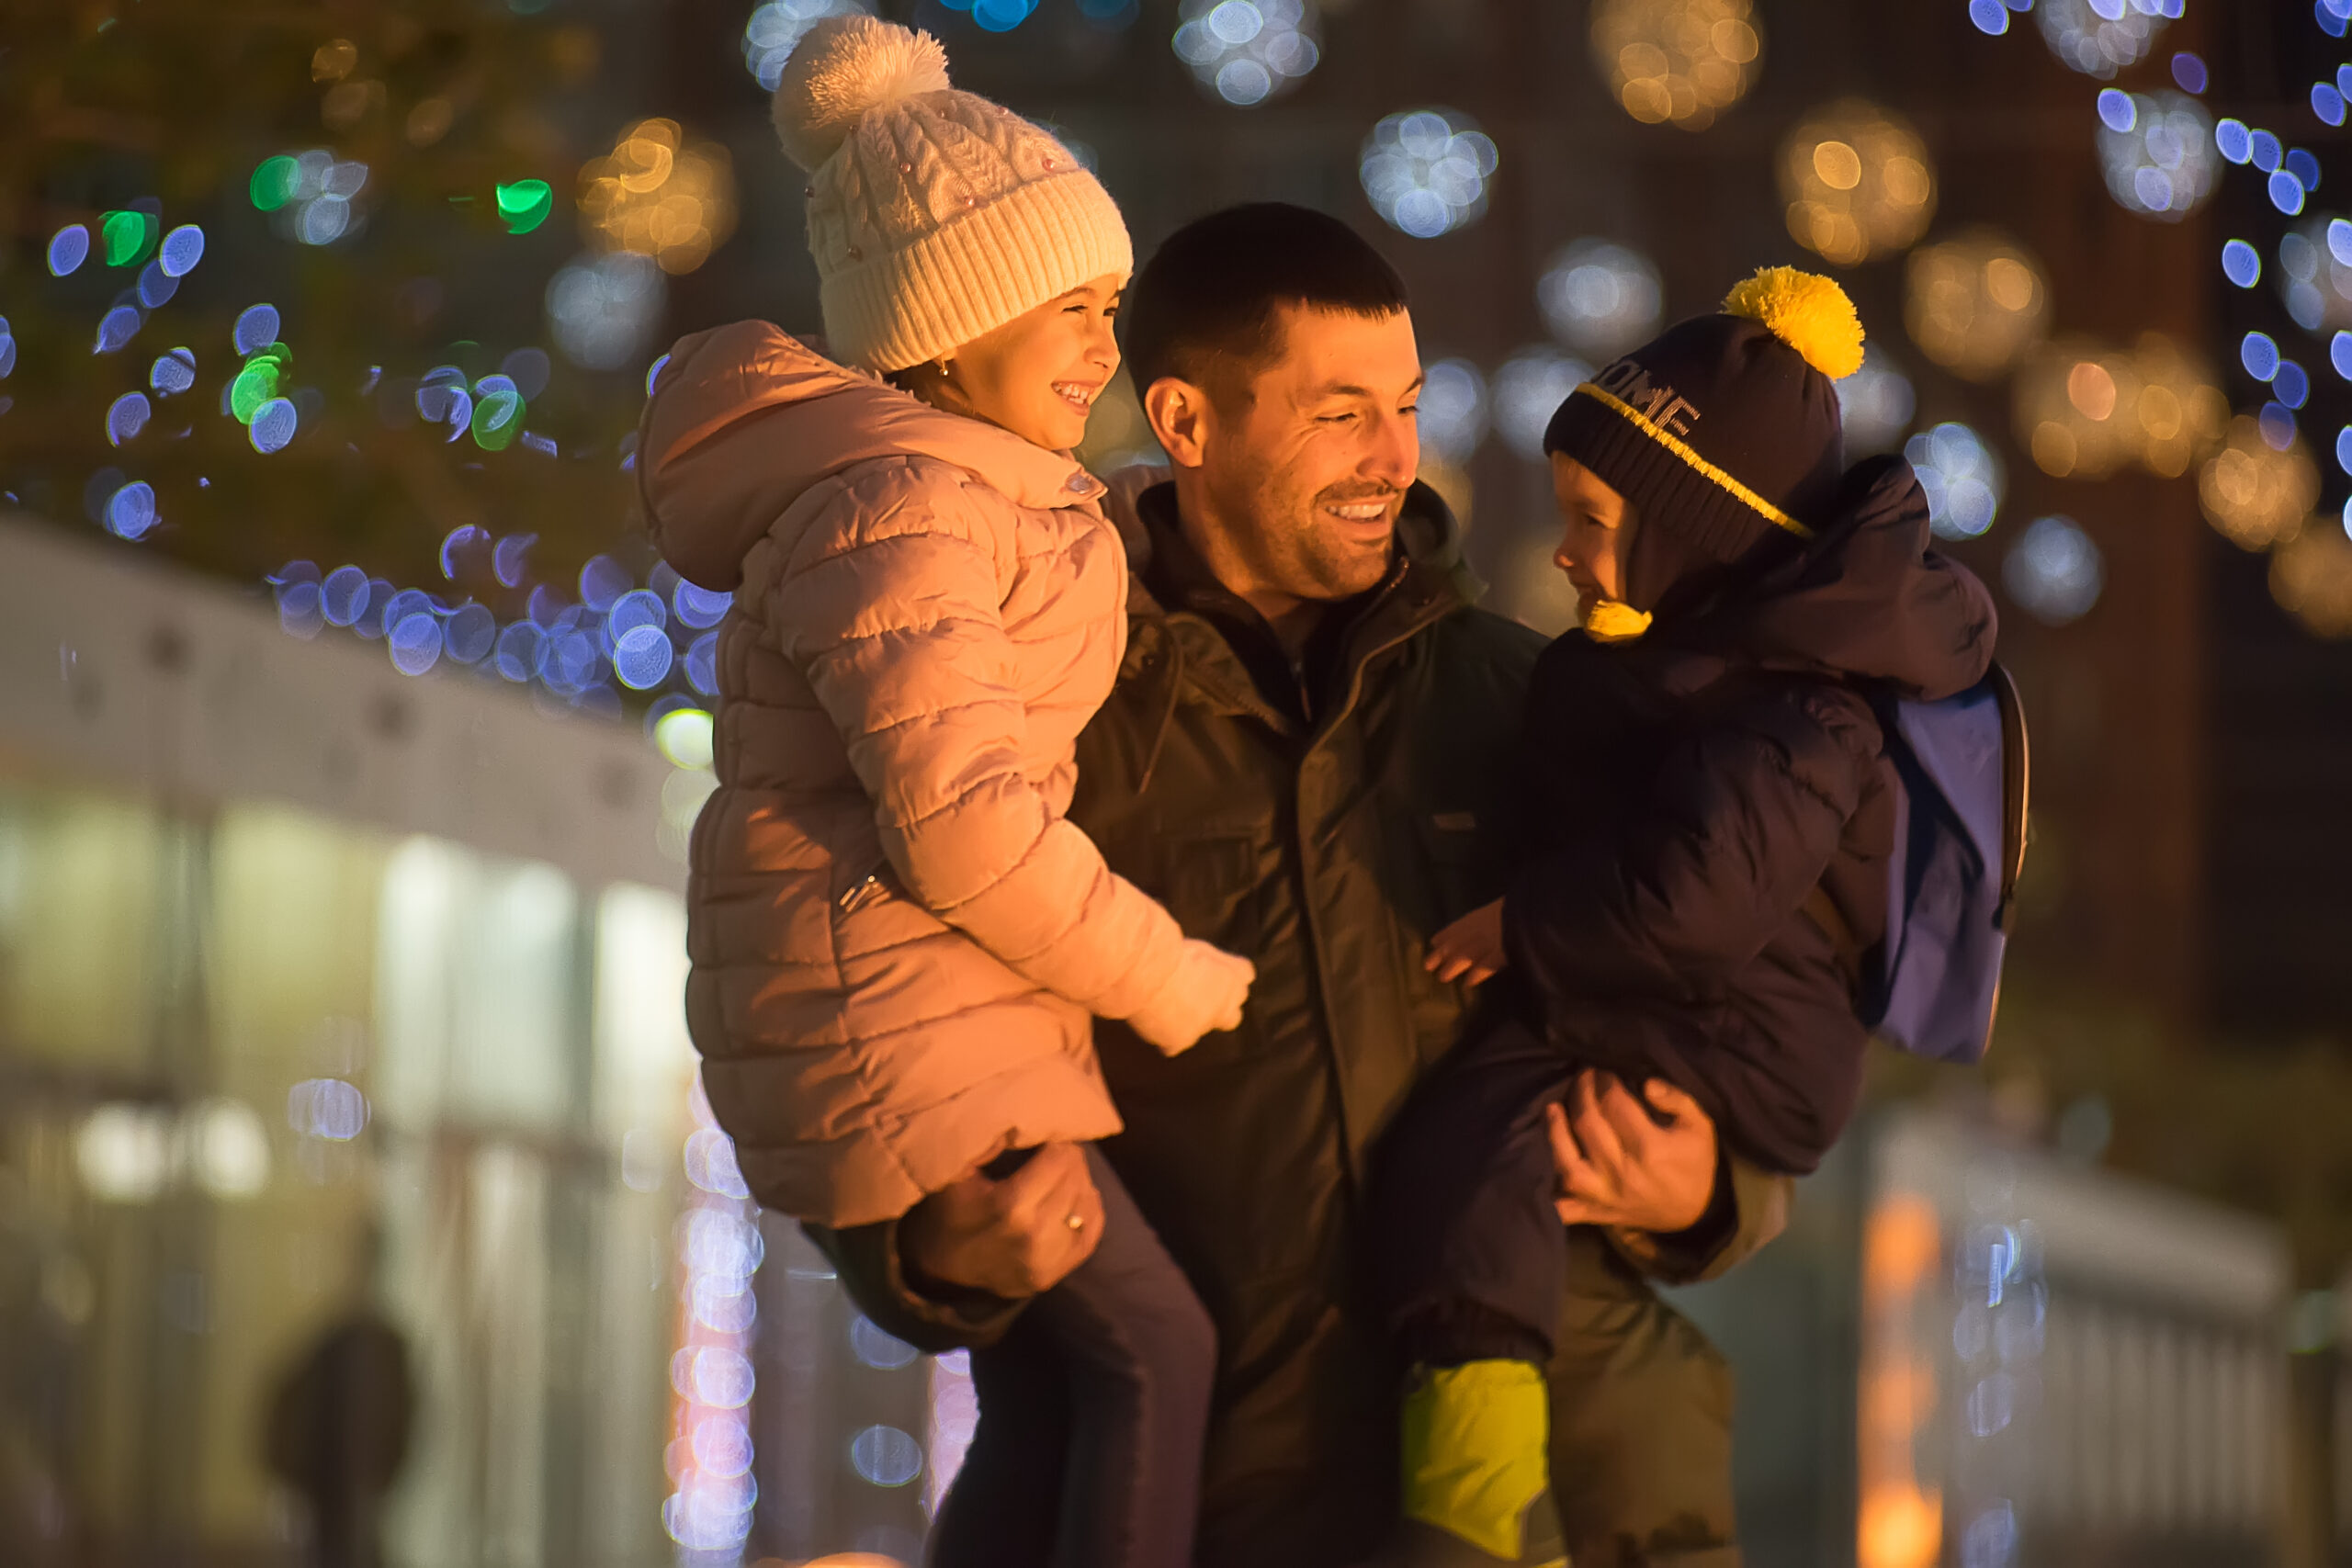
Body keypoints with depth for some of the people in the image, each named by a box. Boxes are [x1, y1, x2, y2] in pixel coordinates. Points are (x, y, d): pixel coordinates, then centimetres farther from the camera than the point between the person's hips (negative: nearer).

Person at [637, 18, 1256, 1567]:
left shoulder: (966, 492, 16)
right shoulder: (893, 511, -18)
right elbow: (965, 823, -24)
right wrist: (1176, 984, -15)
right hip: (896, 1016, -10)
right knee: (1151, 1346, -11)